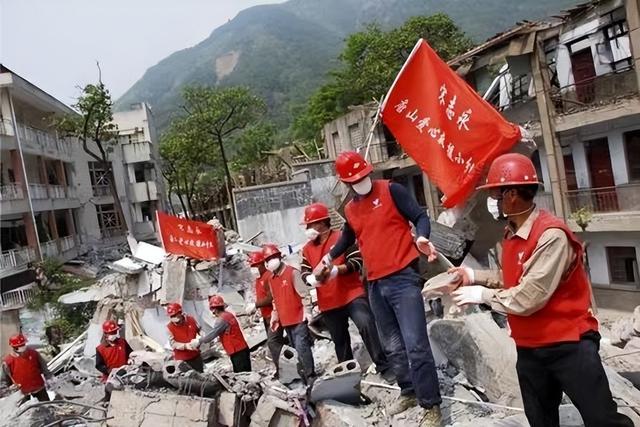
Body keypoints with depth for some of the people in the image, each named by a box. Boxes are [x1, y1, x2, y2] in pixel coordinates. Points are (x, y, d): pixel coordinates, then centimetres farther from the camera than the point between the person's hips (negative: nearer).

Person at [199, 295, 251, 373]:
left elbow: (213, 334, -14)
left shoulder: (222, 319, -16)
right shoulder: (228, 314, 13)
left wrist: (199, 341, -2)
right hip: (240, 350, 10)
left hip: (238, 352, -10)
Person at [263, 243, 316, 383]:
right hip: (285, 321, 7)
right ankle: (304, 376, 19)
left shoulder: (292, 272, -10)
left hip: (299, 318, -7)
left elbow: (304, 293, -13)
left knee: (301, 348, -12)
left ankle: (310, 376, -4)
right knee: (297, 349, 11)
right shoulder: (270, 279, 12)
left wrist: (307, 310, -20)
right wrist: (275, 316, 15)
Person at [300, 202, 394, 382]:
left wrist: (335, 269, -26)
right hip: (328, 303, 5)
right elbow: (304, 274, 5)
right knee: (339, 340, 13)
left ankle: (384, 367, -10)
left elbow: (357, 262, -12)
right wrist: (314, 278, -19)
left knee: (367, 325, -20)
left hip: (353, 294, -5)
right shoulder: (307, 249, 9)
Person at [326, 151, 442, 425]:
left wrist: (421, 238, -26)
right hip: (376, 286, 6)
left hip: (403, 279, -6)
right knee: (392, 347, 15)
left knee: (415, 345, -10)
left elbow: (419, 216, -7)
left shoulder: (391, 191, -4)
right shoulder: (350, 210, 14)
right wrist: (330, 256, 36)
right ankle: (409, 392, 34)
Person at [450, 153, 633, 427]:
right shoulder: (511, 232, 4)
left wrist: (482, 295, -16)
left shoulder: (551, 235, -24)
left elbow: (528, 298, -28)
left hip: (569, 345, -8)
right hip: (530, 349, 8)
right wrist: (475, 276, 4)